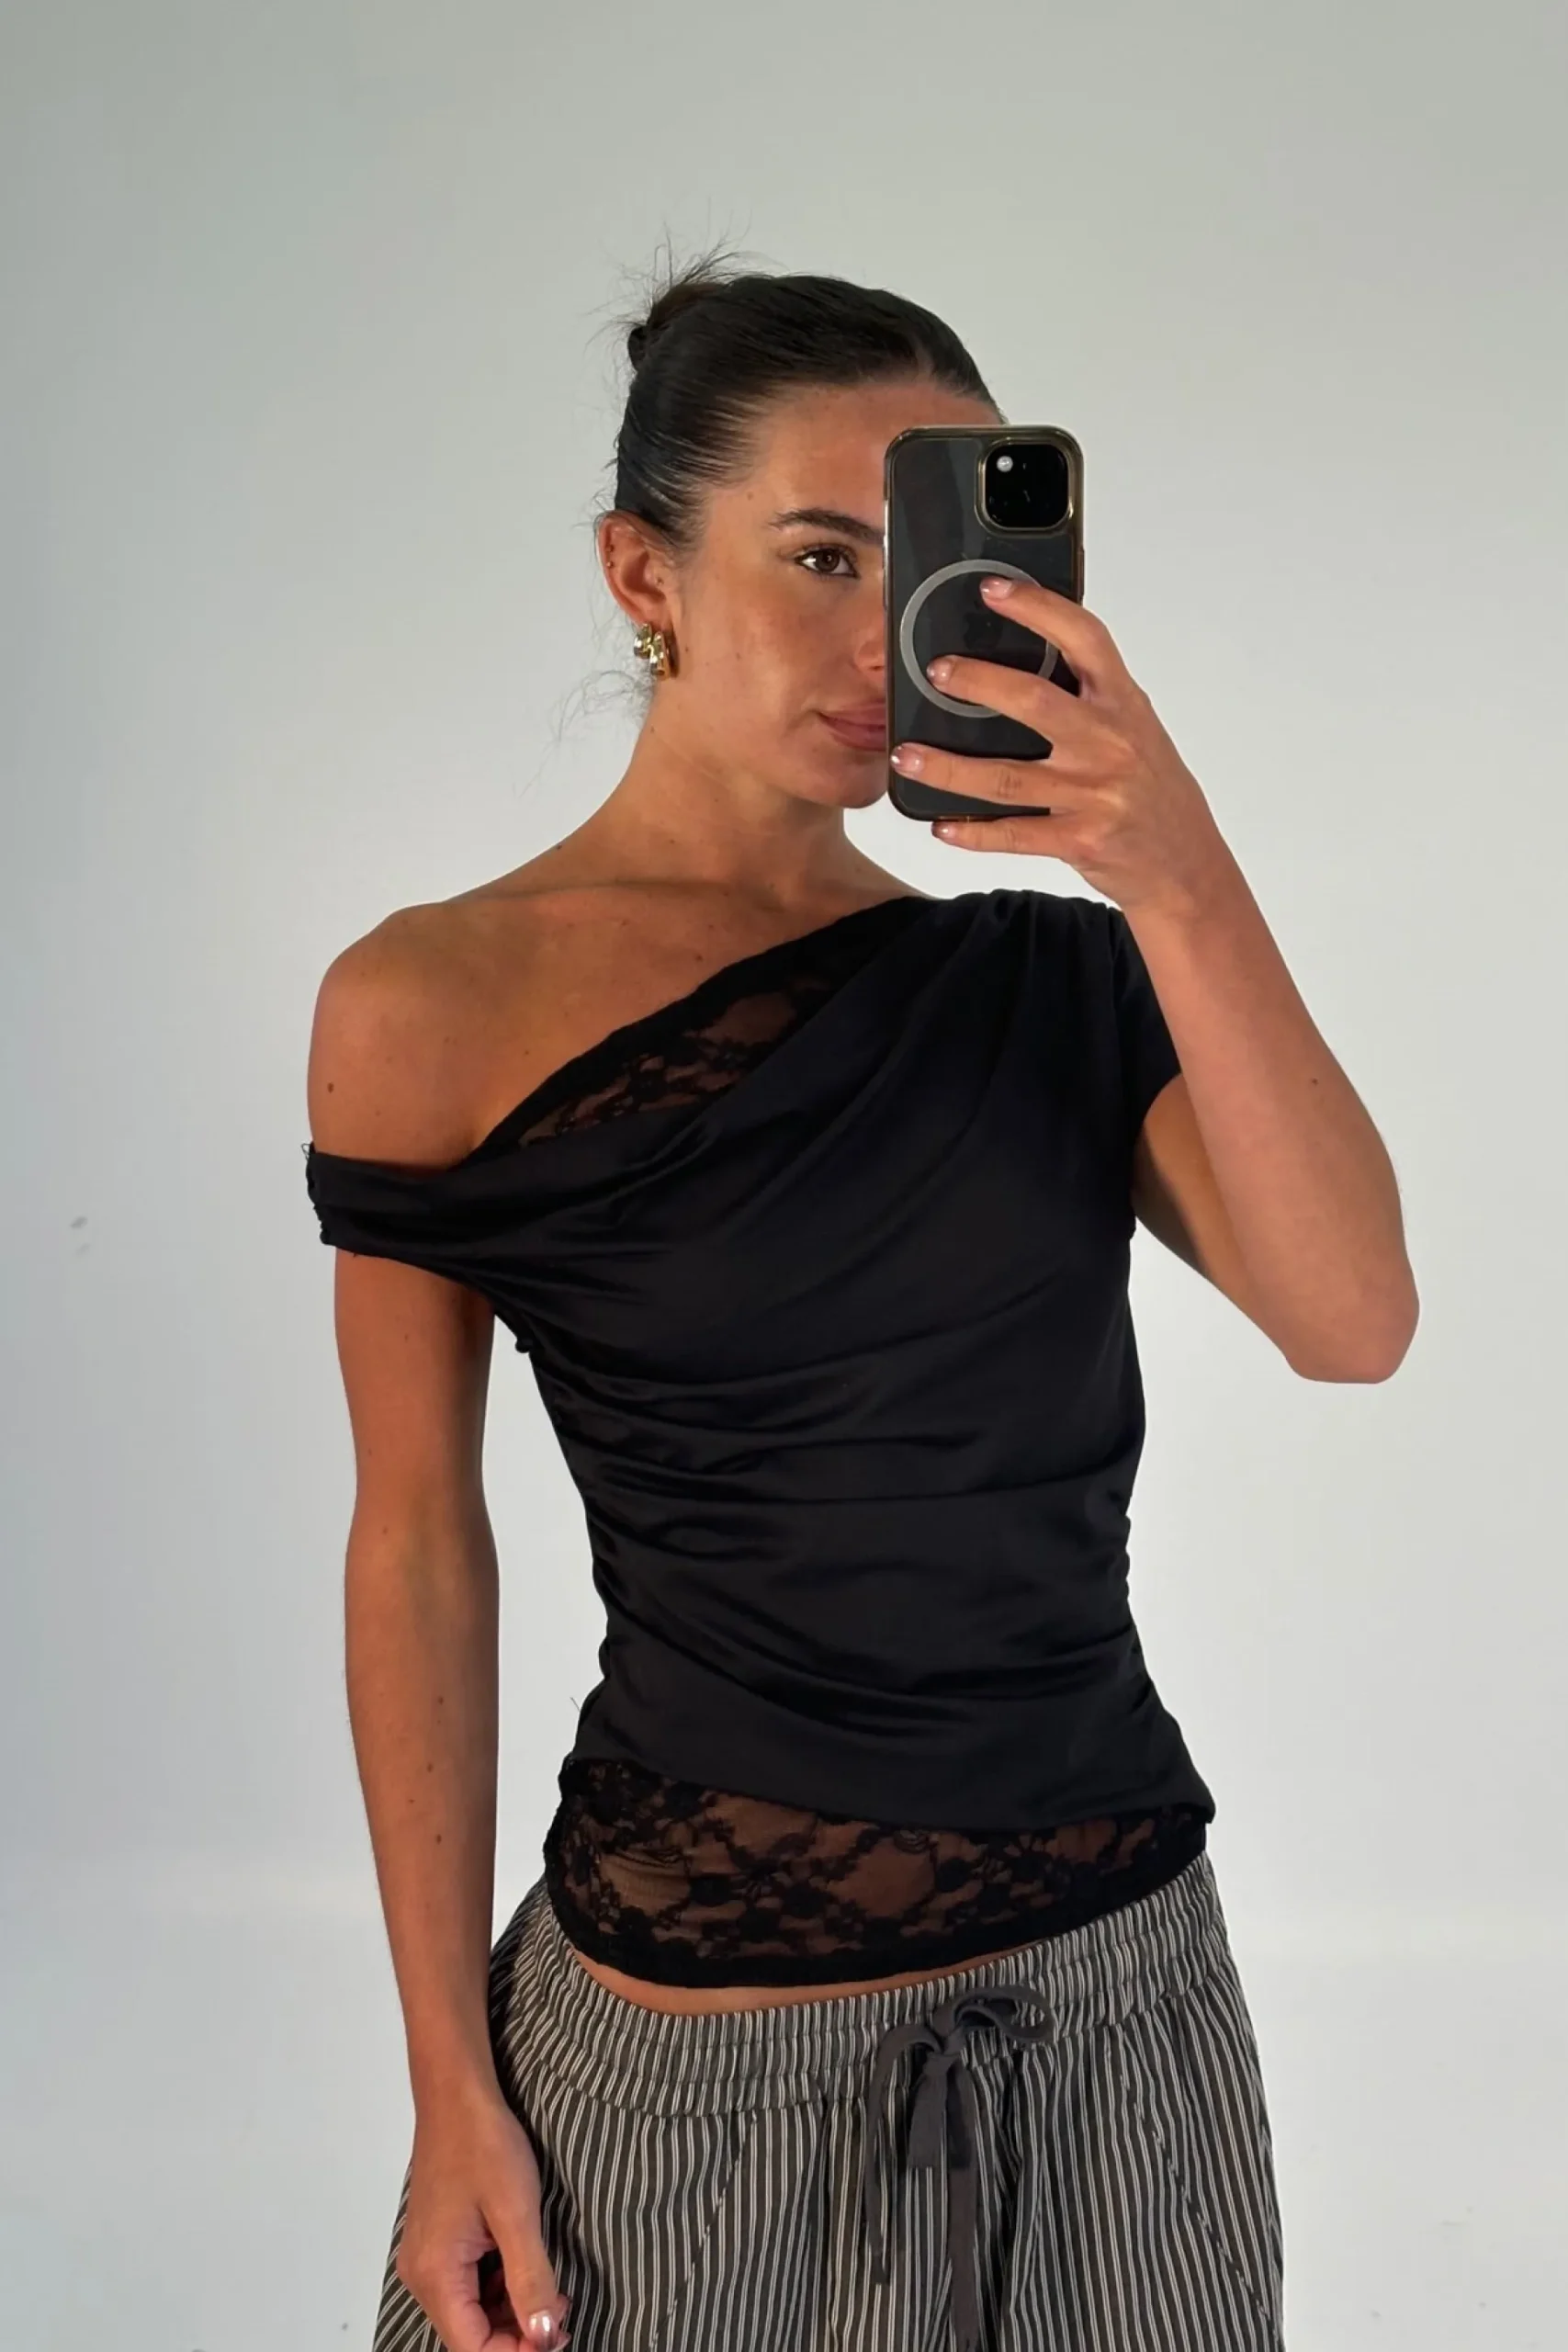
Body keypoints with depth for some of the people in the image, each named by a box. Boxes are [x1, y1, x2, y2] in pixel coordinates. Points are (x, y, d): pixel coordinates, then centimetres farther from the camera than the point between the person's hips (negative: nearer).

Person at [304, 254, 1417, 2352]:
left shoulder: (1060, 976, 1)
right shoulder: (436, 1010, -7)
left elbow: (1355, 1321, -12)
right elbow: (420, 1551, -5)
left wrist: (1182, 881, -24)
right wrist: (453, 2088, -4)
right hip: (696, 2021, -3)